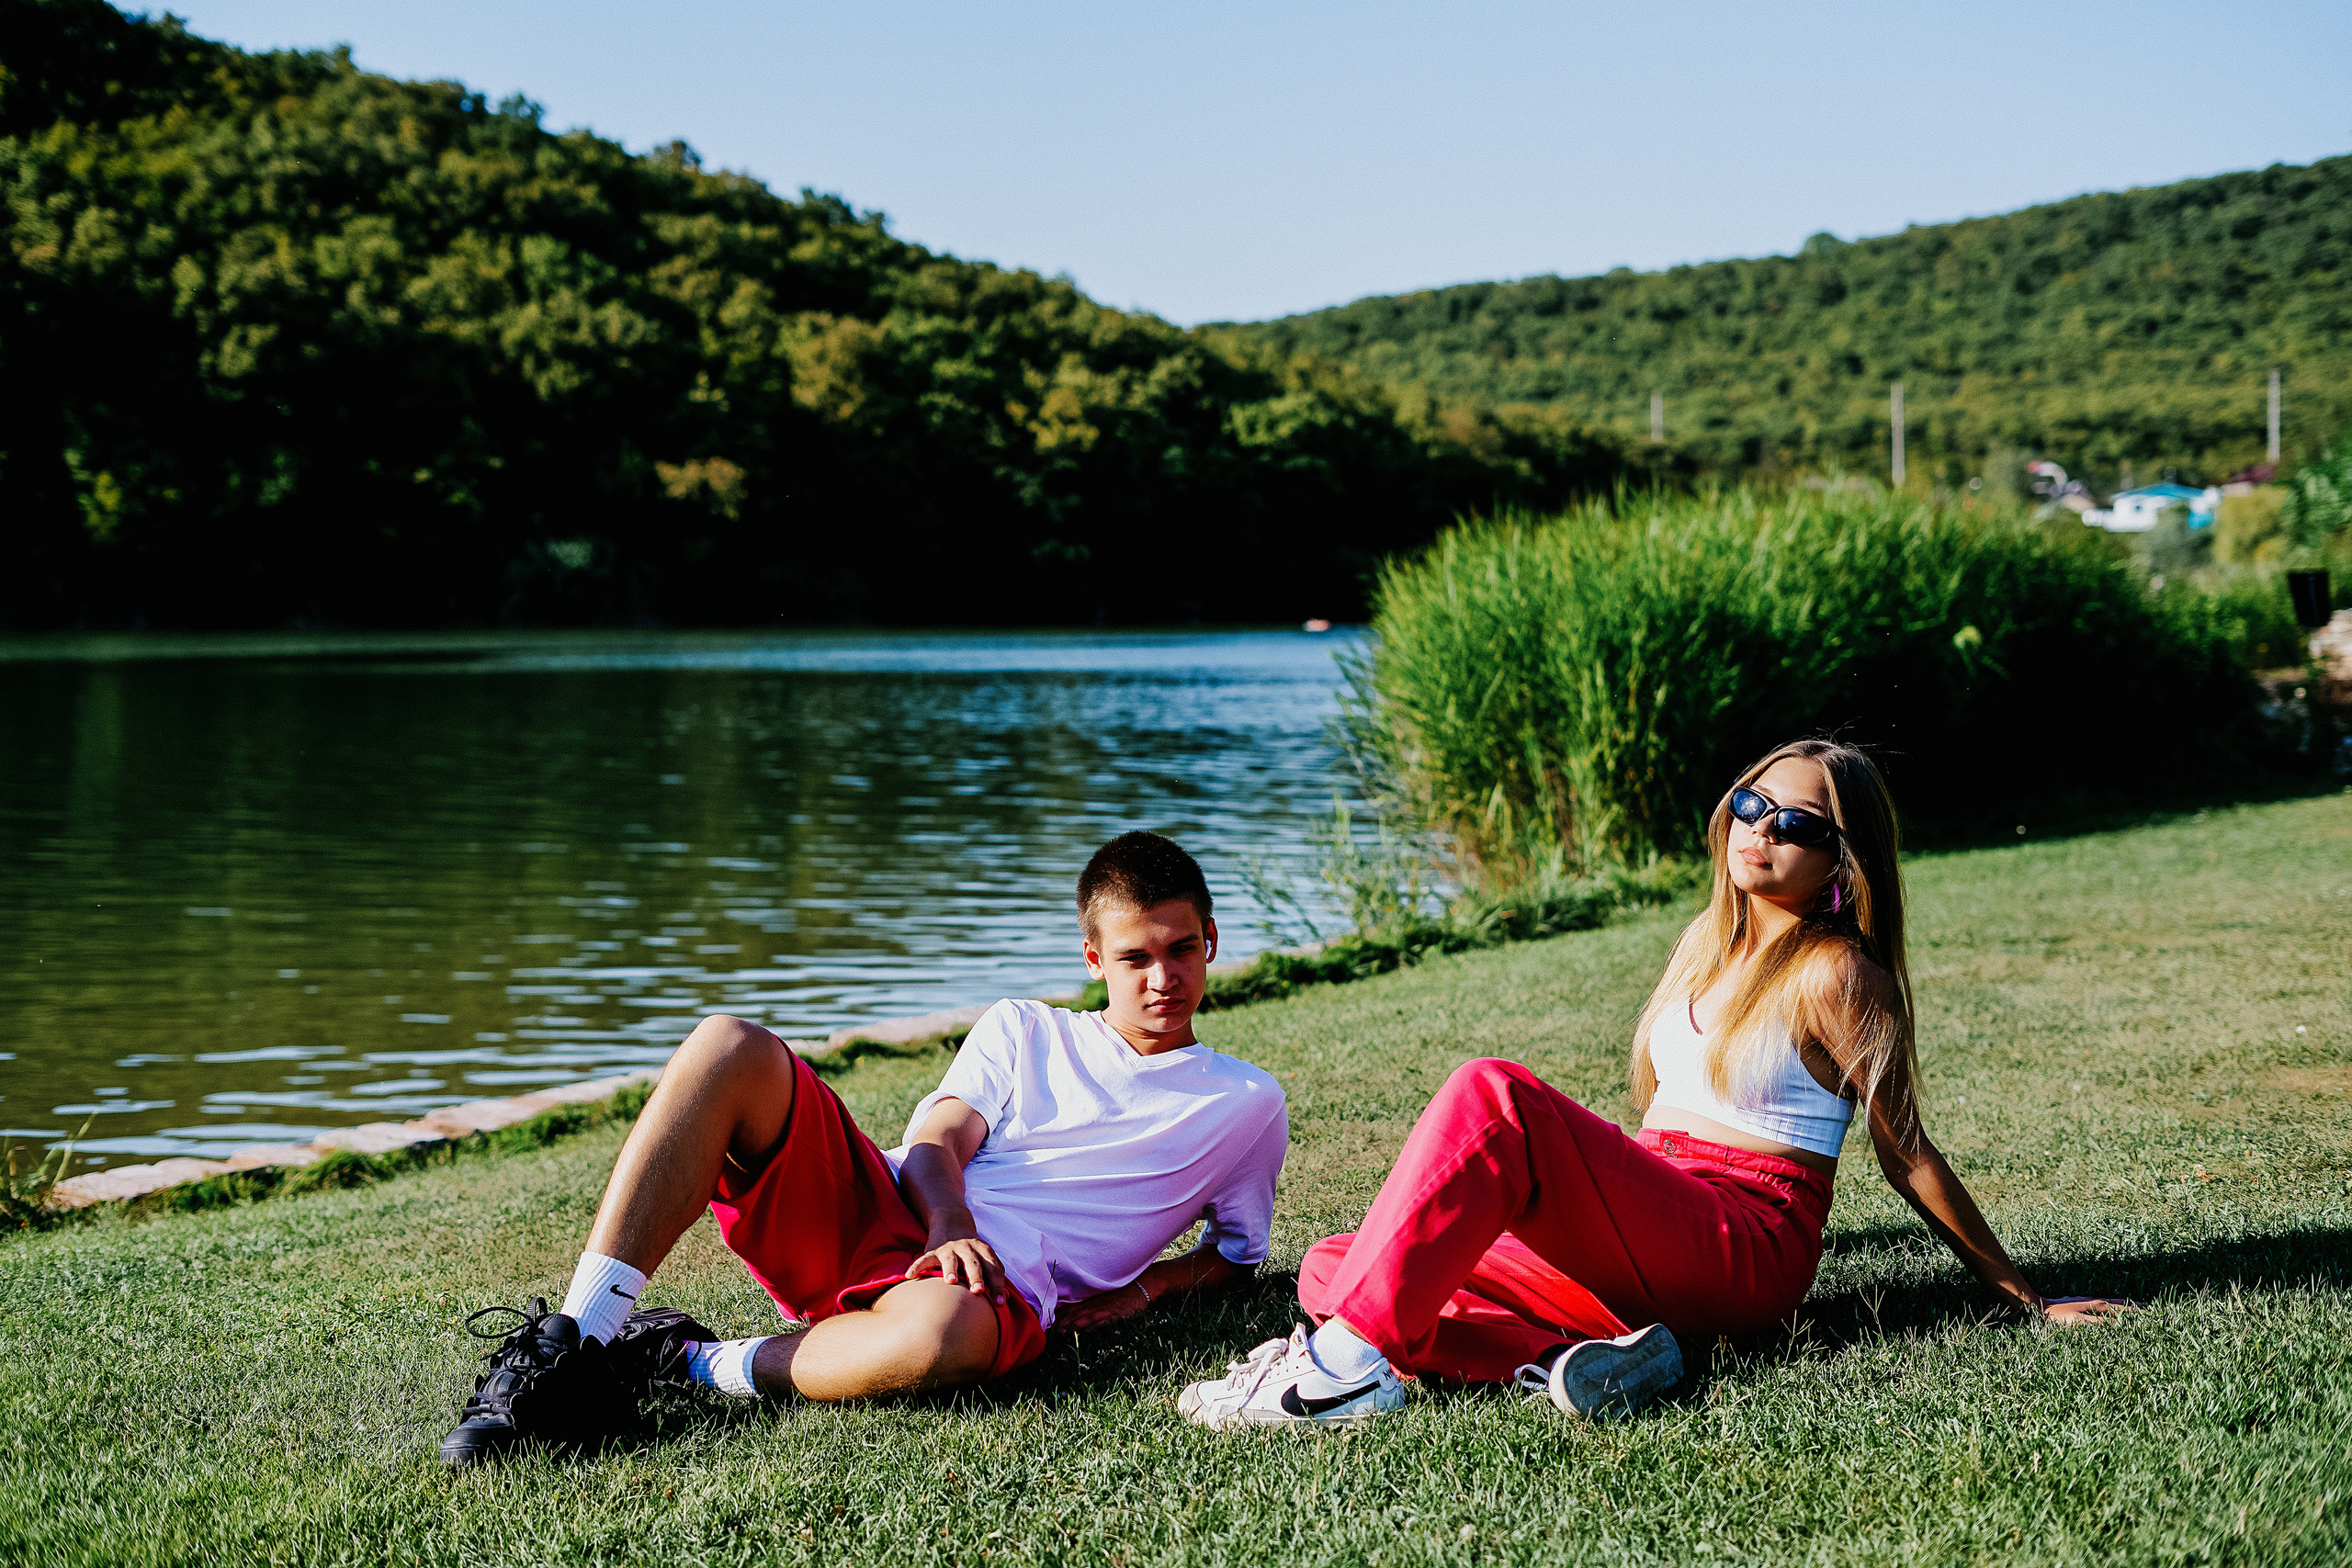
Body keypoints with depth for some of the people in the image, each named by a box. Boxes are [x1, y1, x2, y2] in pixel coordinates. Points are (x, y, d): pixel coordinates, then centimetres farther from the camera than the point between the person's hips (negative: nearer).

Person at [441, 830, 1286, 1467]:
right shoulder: (1022, 1031, 24)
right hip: (872, 1207, 3)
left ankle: (684, 1364, -21)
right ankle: (572, 1348, -28)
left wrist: (1147, 1286, 2)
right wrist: (952, 1225, -14)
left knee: (950, 1333, -45)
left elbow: (1237, 1250, 24)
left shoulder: (1246, 1106, 19)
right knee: (728, 1047, -25)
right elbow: (934, 1141, 9)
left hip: (1005, 1282, -3)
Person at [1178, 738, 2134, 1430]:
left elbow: (1906, 1155, -1)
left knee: (1492, 1097, -32)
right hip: (1648, 1226, 8)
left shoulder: (1836, 972, -3)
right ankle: (1568, 1357, -28)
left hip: (1748, 1249, -8)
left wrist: (2023, 1295, 0)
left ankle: (1345, 1365, -36)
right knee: (1331, 1269, -7)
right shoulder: (1708, 940, 20)